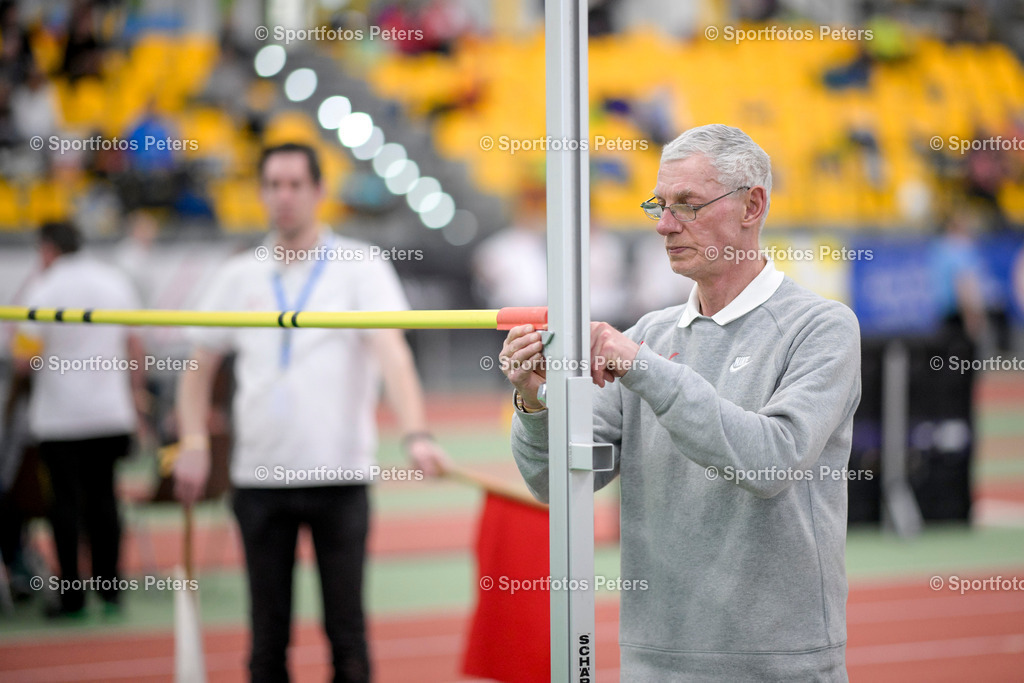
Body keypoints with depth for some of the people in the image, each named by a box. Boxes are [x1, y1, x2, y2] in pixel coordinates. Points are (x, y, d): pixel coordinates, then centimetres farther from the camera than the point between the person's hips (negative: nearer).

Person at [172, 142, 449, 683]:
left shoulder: (360, 268, 0)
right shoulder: (239, 277, 10)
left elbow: (391, 352, -14)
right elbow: (199, 368, 17)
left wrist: (415, 434, -29)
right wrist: (194, 443, 1)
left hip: (339, 475, -3)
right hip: (258, 477, 3)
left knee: (345, 628, 0)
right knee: (267, 634, 6)